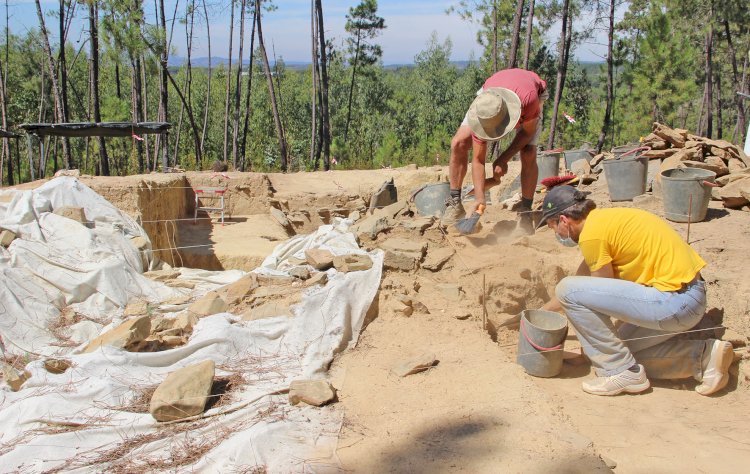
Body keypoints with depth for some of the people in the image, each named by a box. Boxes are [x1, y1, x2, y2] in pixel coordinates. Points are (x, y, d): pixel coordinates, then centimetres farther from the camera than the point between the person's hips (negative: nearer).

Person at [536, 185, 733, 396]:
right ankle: (703, 355, 13)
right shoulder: (602, 219, 16)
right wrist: (544, 311, 35)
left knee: (568, 290, -12)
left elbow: (604, 293, -6)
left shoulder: (592, 234, -14)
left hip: (673, 301, -10)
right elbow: (581, 276, 28)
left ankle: (621, 372, -4)